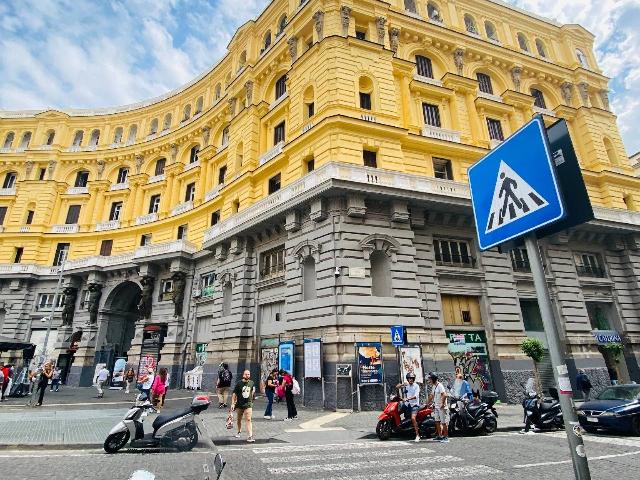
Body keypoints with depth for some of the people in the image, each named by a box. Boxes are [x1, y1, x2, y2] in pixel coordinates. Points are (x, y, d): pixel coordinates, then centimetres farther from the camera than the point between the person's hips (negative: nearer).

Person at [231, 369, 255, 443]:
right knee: (238, 420, 16)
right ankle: (239, 431, 42)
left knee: (248, 420, -11)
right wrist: (232, 404, -12)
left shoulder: (251, 383, 1)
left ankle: (250, 436, -13)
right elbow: (234, 394, -7)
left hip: (248, 404, 0)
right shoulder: (239, 383, -9)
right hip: (239, 404, 0)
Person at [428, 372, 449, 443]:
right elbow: (432, 395, 24)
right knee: (437, 421, 13)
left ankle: (446, 437, 4)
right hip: (436, 407, 10)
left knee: (444, 422, -3)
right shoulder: (434, 386, 13)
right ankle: (440, 436, 22)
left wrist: (442, 404, -26)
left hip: (442, 407, -10)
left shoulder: (440, 386, -17)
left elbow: (444, 395, -27)